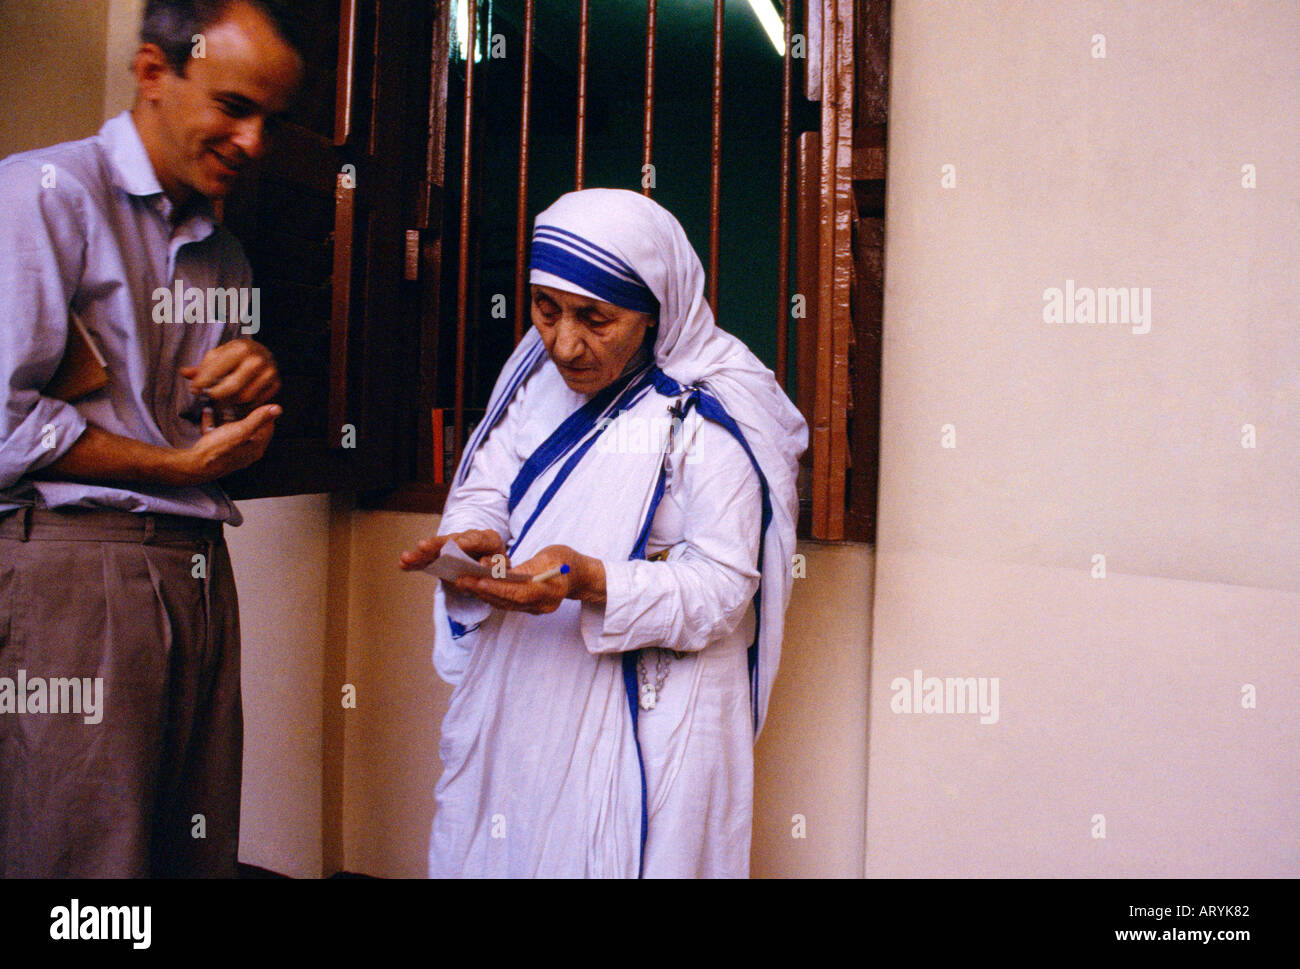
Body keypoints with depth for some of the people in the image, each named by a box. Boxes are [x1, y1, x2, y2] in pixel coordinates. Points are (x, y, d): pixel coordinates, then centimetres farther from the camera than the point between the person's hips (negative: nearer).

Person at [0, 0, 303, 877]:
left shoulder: (224, 254, 21)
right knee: (84, 859, -1)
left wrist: (261, 384, 5)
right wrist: (183, 465, -6)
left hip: (201, 572, 7)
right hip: (72, 564, -7)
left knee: (202, 854, 7)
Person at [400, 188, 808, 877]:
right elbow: (482, 491, 4)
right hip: (511, 699, 6)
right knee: (490, 848, 16)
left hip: (647, 716, -5)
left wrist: (589, 582, -31)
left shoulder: (707, 417, -16)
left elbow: (722, 583, -17)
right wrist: (471, 544, -19)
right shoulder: (536, 374, 4)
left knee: (615, 859, 4)